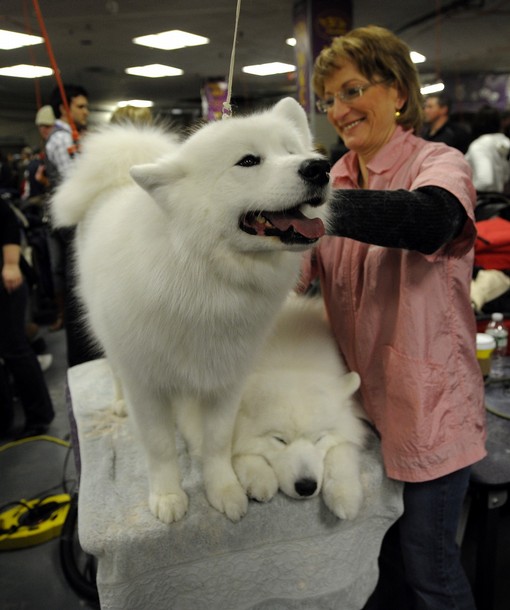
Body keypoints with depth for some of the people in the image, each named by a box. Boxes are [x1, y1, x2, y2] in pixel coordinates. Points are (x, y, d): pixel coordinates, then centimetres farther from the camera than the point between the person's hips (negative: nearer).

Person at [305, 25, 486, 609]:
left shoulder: (438, 163, -13)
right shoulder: (337, 177, 5)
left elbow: (428, 220, -38)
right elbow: (305, 269, 1)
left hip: (429, 401, -5)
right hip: (360, 393, 6)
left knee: (426, 556, 11)